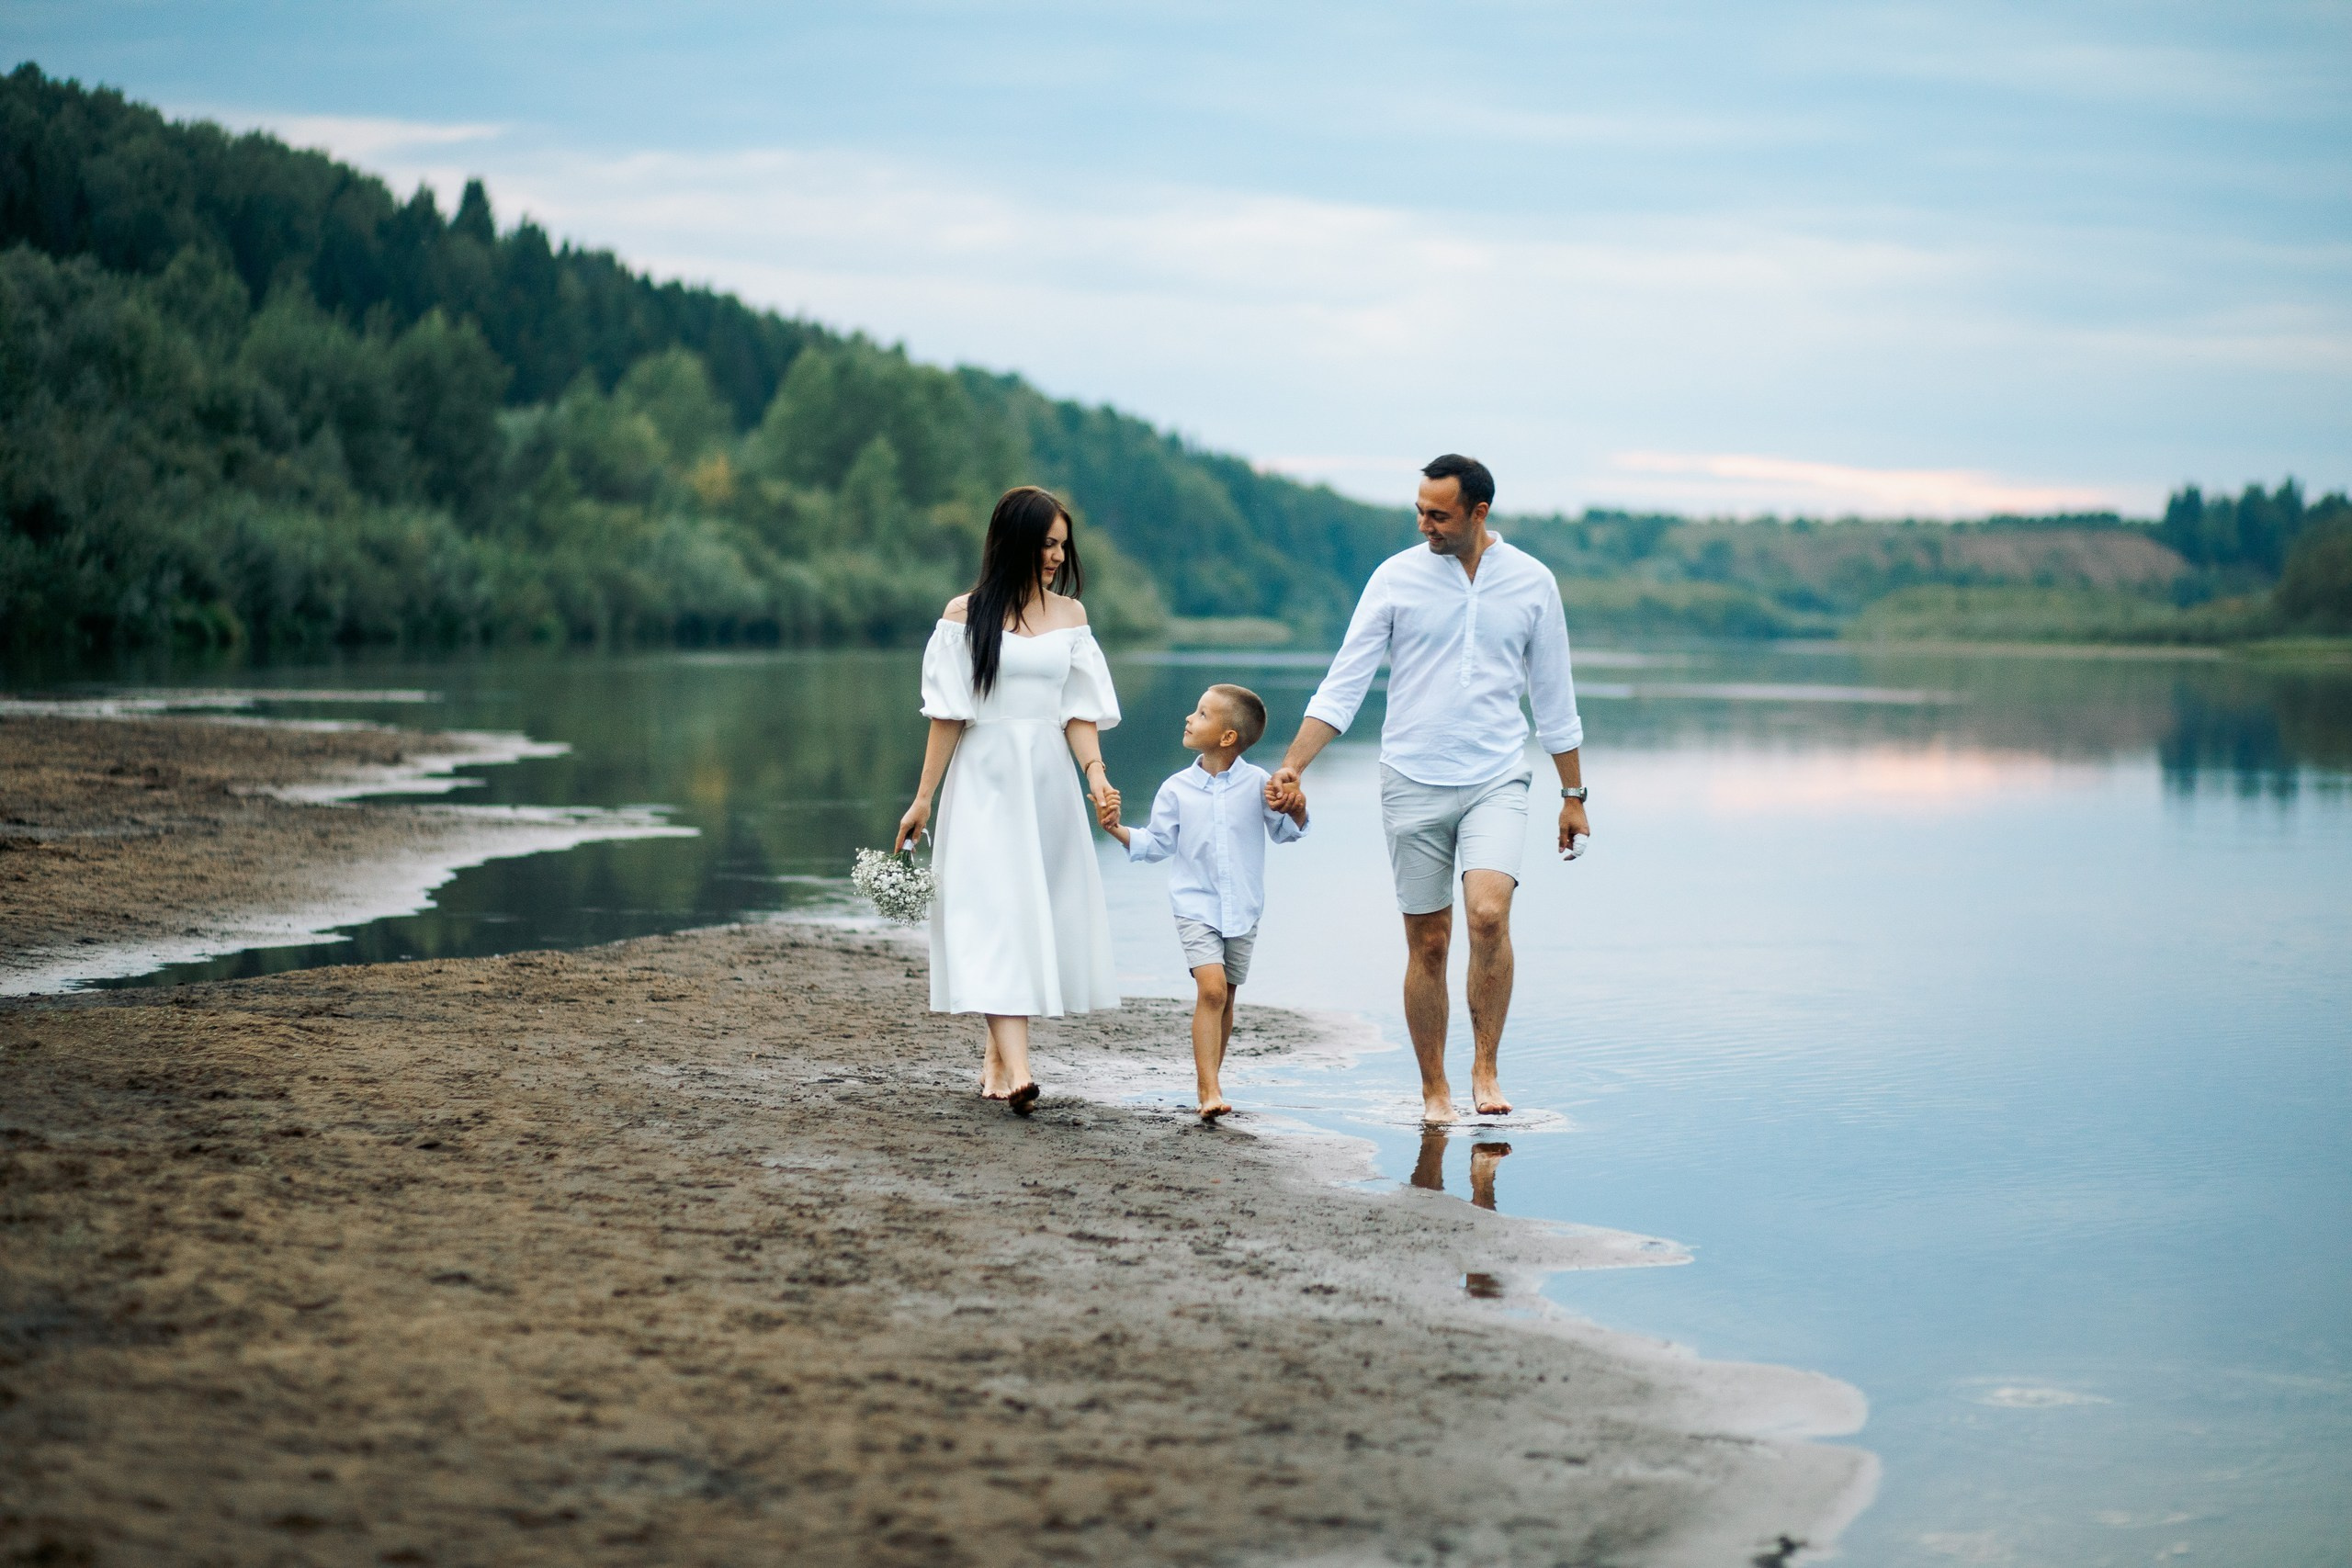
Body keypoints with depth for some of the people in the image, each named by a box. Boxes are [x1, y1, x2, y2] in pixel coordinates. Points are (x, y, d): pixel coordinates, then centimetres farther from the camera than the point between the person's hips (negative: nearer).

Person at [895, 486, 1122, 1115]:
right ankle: (1016, 1068, -23)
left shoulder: (1069, 614, 9)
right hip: (983, 780, -4)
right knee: (993, 911, -13)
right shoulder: (965, 614, 0)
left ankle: (997, 1054, 15)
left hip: (1046, 780, 4)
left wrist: (1095, 769, -10)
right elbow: (948, 714, 0)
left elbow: (1079, 710, 7)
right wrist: (923, 797, -1)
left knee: (1041, 913, 2)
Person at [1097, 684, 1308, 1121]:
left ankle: (1208, 1082, 26)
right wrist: (1117, 829, -8)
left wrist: (1296, 810, -15)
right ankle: (1209, 1090, -19)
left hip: (1243, 912, 1)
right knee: (1211, 987, -18)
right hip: (1196, 908, -1)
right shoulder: (1177, 789, 0)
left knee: (1224, 996, 11)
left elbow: (1285, 832, 5)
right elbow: (1156, 843, 6)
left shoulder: (1257, 783, -3)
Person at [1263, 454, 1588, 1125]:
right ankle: (1434, 1090, 16)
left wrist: (1574, 796, 13)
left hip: (1497, 780, 0)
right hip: (1414, 784, 0)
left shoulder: (1532, 583, 2)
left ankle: (1485, 1067, -7)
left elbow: (1554, 697, 11)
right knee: (1428, 943, 4)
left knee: (1489, 913, -22)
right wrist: (1291, 767, -10)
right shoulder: (1396, 578, -1)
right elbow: (1344, 684, -1)